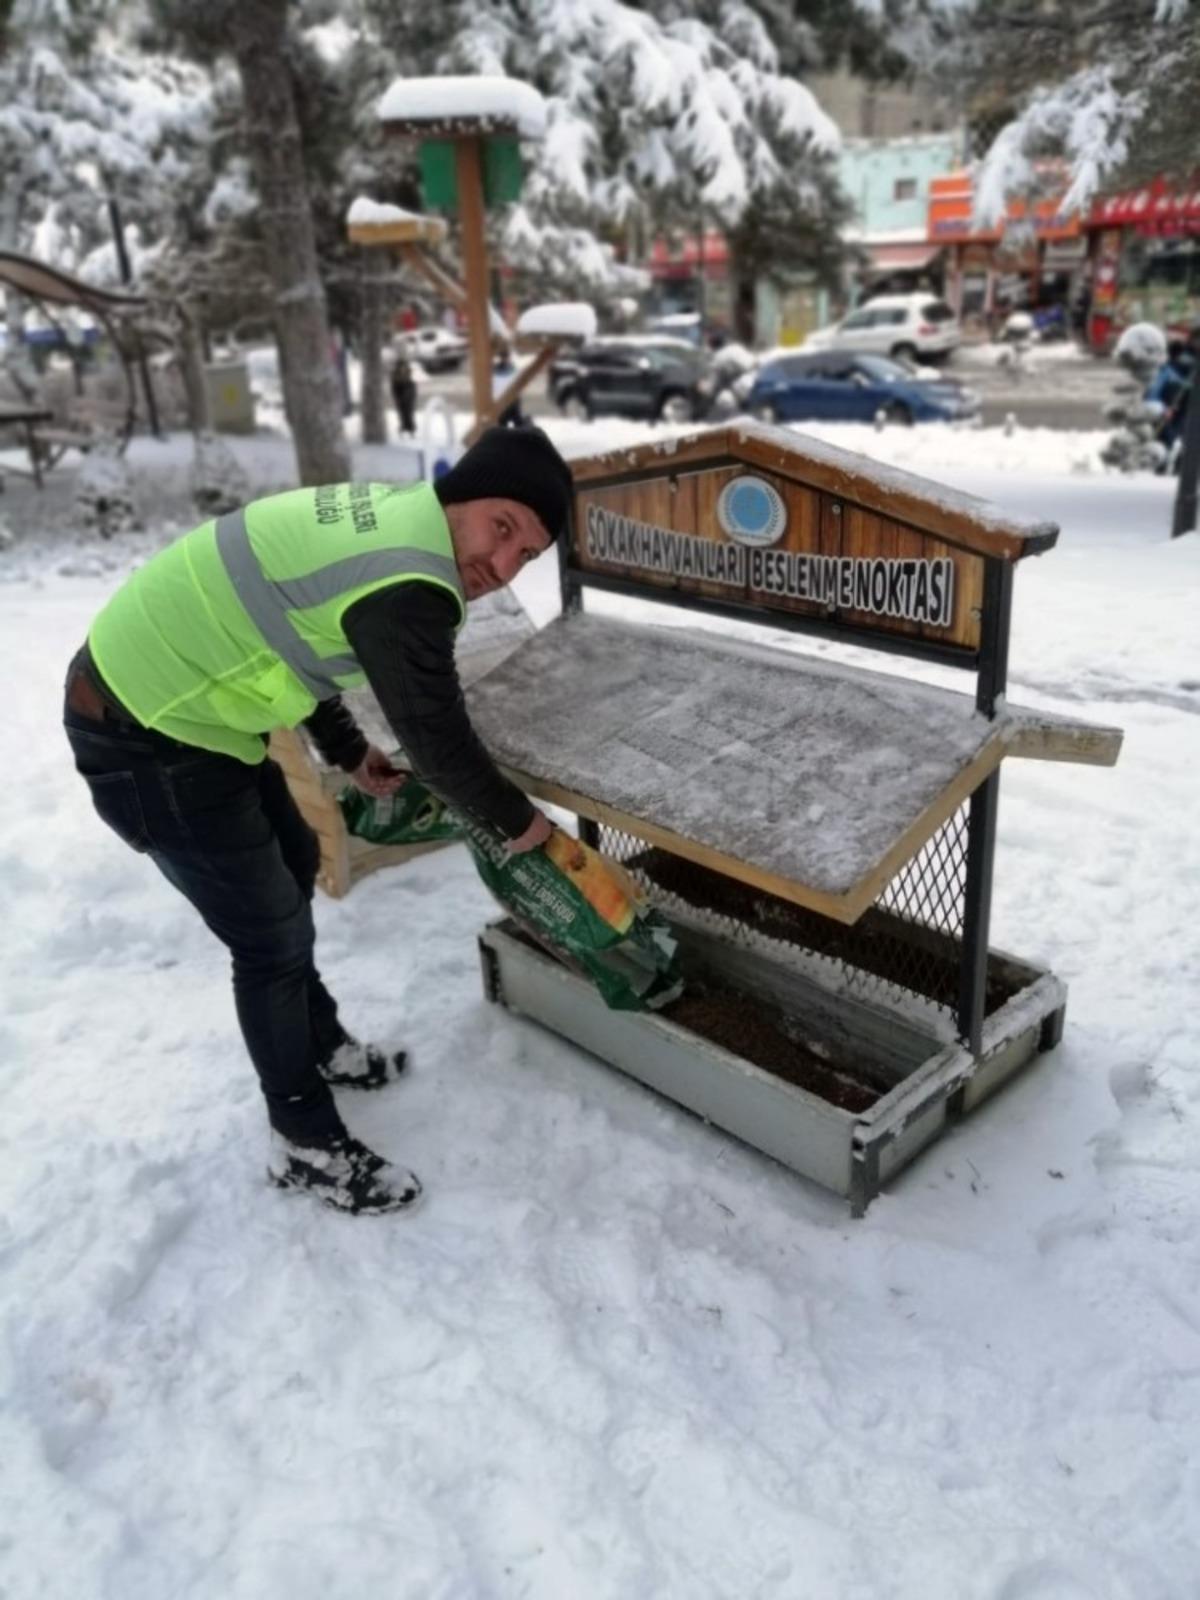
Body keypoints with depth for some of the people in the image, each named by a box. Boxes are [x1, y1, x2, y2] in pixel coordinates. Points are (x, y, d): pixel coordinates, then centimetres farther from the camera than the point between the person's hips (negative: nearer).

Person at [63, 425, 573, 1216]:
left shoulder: (388, 516, 2)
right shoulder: (406, 589, -29)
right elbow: (439, 742, -20)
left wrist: (349, 752, 19)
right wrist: (517, 819, -2)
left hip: (157, 692, 10)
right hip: (149, 740, -10)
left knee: (292, 864, 24)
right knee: (272, 938, 1)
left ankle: (321, 1044, 45)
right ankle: (307, 1144, 22)